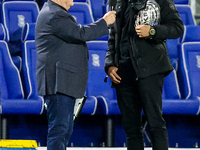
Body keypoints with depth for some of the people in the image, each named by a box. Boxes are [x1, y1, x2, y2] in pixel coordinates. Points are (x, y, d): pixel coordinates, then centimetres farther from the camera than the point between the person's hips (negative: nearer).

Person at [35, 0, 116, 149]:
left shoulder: (57, 13, 21)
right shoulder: (54, 15, -15)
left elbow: (76, 35, 27)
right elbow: (81, 34, -20)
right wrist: (104, 22, -10)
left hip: (65, 83, 11)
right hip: (58, 82, -11)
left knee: (66, 130, 13)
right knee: (59, 129, -13)